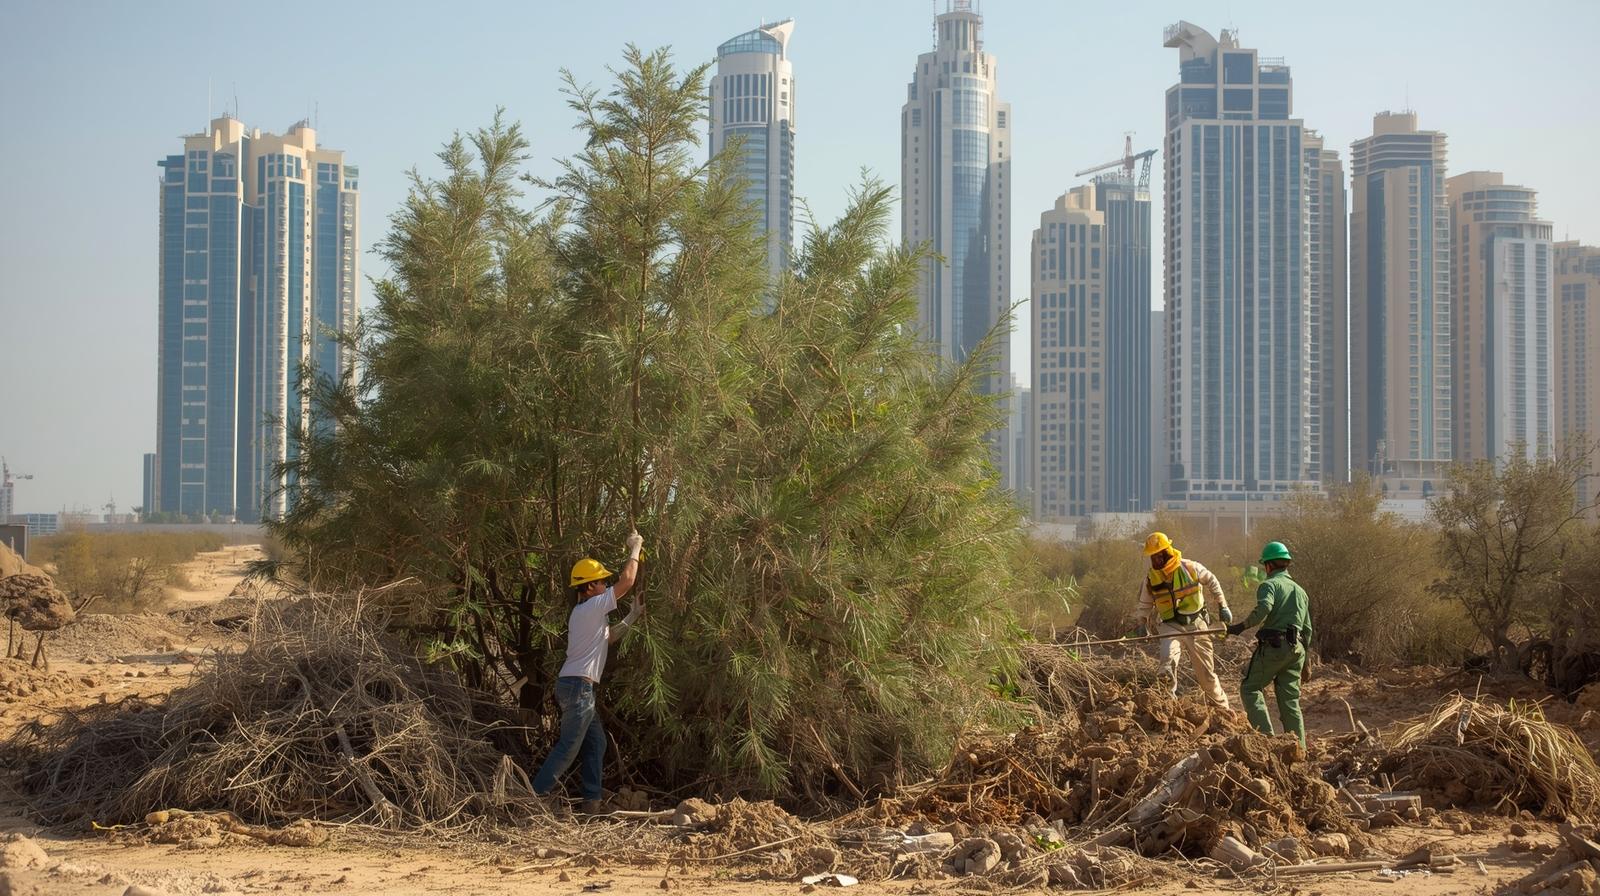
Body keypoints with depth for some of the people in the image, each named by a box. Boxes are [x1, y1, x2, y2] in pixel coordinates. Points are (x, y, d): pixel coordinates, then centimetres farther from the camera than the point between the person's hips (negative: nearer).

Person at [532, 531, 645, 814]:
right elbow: (626, 582, -14)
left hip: (577, 687, 10)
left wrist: (631, 617, 26)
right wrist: (634, 550, -2)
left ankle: (592, 799, 15)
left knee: (596, 742, 14)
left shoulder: (585, 613, 18)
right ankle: (535, 794, -9)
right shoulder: (592, 607, -12)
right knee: (568, 747, -9)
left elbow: (607, 638, 30)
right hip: (578, 686, -10)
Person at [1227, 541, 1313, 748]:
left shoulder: (1269, 585, -3)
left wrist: (1242, 626, -15)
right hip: (1296, 649, 7)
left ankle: (1265, 733, -11)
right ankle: (1299, 747, 4)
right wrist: (1304, 658, 28)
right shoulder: (1300, 591, 21)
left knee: (1250, 688, 4)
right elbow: (1307, 629, 22)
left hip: (1273, 645, -7)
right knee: (1290, 699, 9)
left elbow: (1263, 609, -24)